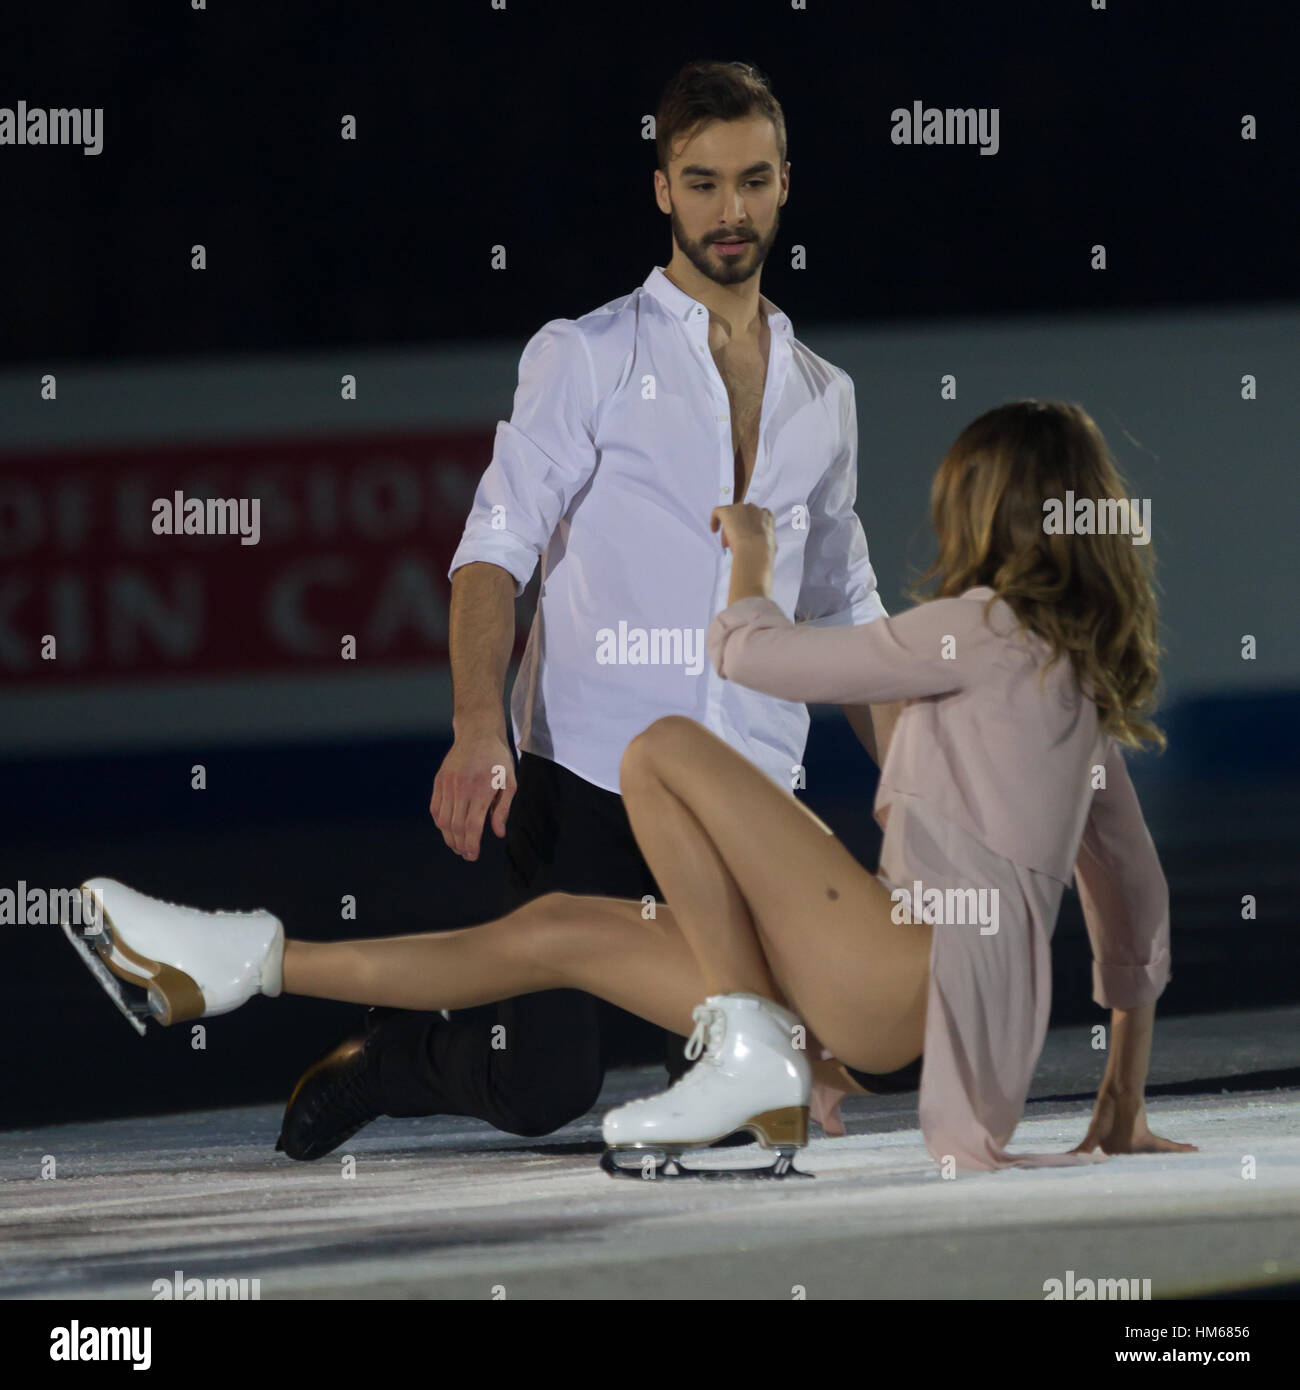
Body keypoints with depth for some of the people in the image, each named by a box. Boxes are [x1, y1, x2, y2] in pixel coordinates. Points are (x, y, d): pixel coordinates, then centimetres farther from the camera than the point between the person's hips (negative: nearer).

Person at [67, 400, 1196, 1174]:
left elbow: (750, 655, -2)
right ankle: (251, 966, 9)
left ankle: (752, 1049, -11)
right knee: (556, 930, 8)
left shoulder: (992, 628, -4)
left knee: (665, 751, -12)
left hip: (912, 967, -9)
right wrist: (1124, 1107, 27)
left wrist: (751, 557, 21)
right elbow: (1135, 886, 24)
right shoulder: (1081, 679, 23)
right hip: (890, 1009, 9)